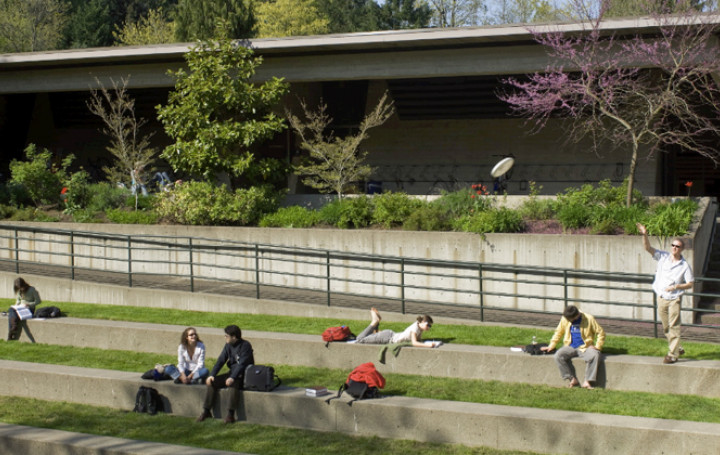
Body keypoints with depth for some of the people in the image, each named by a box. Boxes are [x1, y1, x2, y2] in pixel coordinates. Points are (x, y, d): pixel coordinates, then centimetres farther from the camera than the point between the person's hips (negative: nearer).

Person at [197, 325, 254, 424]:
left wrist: (232, 377, -33)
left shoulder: (245, 345, -15)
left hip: (243, 376, -7)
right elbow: (221, 360, 5)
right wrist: (212, 375, -8)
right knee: (212, 382, -9)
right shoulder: (228, 345, 6)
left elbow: (242, 364, -22)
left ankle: (230, 414, -35)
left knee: (233, 383, -37)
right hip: (232, 373, 7)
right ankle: (206, 411, -4)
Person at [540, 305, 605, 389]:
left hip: (585, 347, -3)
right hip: (570, 347, 3)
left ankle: (587, 381, -27)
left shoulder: (589, 319, -7)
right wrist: (551, 346, 12)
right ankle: (572, 379, -22)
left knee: (595, 355, -35)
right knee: (558, 355, -28)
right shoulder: (565, 319, 2)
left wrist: (598, 346, -11)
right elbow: (558, 332, 16)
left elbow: (601, 332, -1)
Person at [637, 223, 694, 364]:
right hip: (661, 298, 4)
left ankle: (672, 354, -4)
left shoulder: (685, 266, -5)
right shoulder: (663, 257, 1)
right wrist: (644, 235, -23)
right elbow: (648, 248, -7)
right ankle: (678, 349, 30)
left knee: (674, 327, -7)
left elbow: (690, 284, -2)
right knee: (666, 327, 13)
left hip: (674, 299, -4)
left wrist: (677, 286, -18)